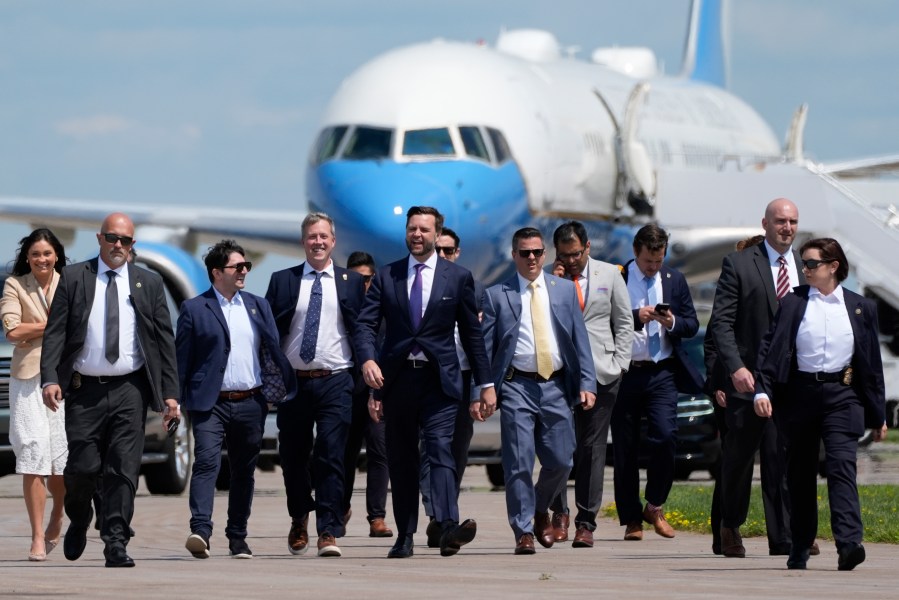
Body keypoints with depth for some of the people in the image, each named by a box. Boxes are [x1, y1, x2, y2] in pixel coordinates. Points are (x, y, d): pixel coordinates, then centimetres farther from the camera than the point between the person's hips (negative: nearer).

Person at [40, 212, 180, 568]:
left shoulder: (149, 284, 9)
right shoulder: (73, 279, 6)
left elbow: (165, 341, 8)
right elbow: (55, 333, 1)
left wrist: (170, 393, 0)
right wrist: (50, 379, -13)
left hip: (129, 389, 0)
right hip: (84, 390, 0)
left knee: (124, 470, -6)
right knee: (82, 468, 0)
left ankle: (116, 542, -4)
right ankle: (78, 524, 28)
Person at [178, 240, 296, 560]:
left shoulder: (258, 306, 13)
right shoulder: (194, 310, 1)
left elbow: (274, 352, 15)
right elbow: (181, 358, 0)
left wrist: (285, 389, 6)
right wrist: (175, 401, -4)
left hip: (250, 403, 4)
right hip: (210, 403, -4)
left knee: (244, 471, 9)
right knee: (207, 462, -19)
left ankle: (238, 538, 17)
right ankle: (200, 531, -28)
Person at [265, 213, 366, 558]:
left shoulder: (351, 282, 7)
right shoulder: (282, 281, 7)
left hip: (335, 383, -2)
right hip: (293, 383, 2)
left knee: (331, 457, -11)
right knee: (294, 458, 10)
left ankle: (329, 533, -11)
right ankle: (299, 521, 34)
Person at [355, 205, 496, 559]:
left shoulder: (458, 278, 6)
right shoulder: (386, 277, 9)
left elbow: (472, 334, 9)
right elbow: (366, 325, 3)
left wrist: (486, 385, 7)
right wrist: (368, 360, -17)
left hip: (439, 380, -2)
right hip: (397, 379, 2)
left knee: (440, 449, -18)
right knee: (401, 460, 6)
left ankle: (448, 529, -32)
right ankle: (405, 537, 11)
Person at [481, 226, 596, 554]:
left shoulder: (565, 290, 11)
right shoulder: (496, 295, 4)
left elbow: (580, 339, 10)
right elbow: (485, 346, 4)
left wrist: (586, 383, 1)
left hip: (556, 385, 2)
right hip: (517, 386, -2)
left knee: (560, 460, 3)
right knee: (519, 463, -5)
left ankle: (541, 510, 30)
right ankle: (524, 531, 2)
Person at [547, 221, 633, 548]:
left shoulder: (609, 275, 9)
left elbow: (624, 322, 12)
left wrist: (619, 365, 3)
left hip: (600, 373, 1)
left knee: (593, 447, 2)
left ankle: (586, 522, 6)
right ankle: (559, 513, 4)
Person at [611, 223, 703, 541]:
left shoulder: (674, 279, 10)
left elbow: (692, 324, 11)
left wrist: (672, 322, -9)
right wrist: (636, 317, -20)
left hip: (661, 373, 1)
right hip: (624, 372, -1)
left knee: (665, 437, -14)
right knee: (625, 448, 3)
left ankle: (655, 506, 6)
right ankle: (631, 519, 12)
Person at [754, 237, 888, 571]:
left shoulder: (860, 308, 7)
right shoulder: (792, 303, 6)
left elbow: (872, 363, 10)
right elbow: (771, 347, 1)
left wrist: (878, 415, 10)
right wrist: (762, 390, -14)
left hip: (841, 396, -1)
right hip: (801, 395, 1)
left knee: (842, 465, -16)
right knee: (800, 473, 7)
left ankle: (849, 543, -26)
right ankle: (800, 548, 18)